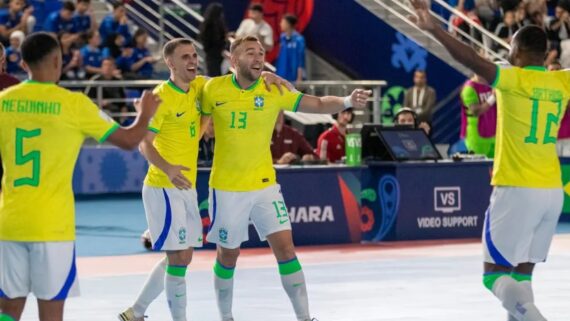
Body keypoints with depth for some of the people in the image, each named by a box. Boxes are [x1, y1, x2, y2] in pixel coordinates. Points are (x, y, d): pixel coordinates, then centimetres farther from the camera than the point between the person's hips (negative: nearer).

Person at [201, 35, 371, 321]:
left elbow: (318, 104, -13)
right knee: (228, 254, 10)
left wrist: (347, 102, -29)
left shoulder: (274, 91, -7)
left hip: (264, 185, 1)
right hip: (227, 188, -1)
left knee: (285, 246, -6)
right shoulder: (214, 89, -9)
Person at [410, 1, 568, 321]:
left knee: (495, 274, -2)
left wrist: (434, 28, -28)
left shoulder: (514, 80, -11)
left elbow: (473, 60, -25)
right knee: (521, 274, 14)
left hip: (517, 190, -6)